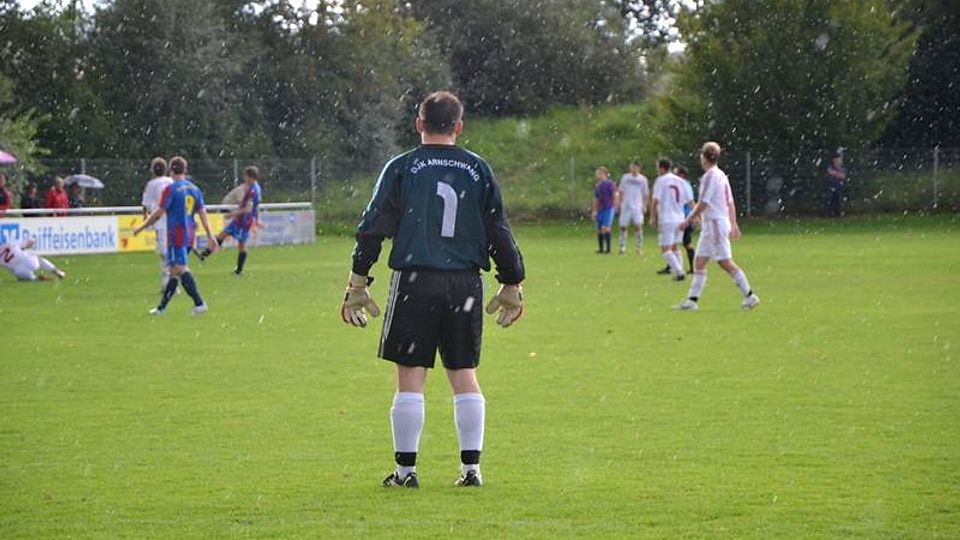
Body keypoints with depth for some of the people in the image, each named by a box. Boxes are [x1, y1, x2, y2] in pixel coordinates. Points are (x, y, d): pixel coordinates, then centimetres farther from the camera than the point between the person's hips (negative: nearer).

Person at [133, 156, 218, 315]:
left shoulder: (171, 189, -9)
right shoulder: (194, 189, 10)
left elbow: (159, 213, -10)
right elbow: (203, 213, 8)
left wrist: (142, 227, 1)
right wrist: (210, 236, 9)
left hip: (176, 235, -7)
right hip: (189, 235, 7)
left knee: (181, 269, -10)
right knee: (175, 270, 12)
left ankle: (199, 304, -21)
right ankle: (161, 307, 18)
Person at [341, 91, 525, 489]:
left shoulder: (402, 168, 1)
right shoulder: (478, 169, 7)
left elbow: (374, 227, -2)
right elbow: (499, 231, 9)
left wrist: (357, 281, 1)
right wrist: (512, 284, 16)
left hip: (415, 281, -2)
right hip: (465, 284, 2)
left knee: (410, 377, 1)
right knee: (464, 375, 9)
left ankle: (406, 468, 2)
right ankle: (471, 467, 8)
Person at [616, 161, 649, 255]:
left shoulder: (643, 179, 4)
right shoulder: (625, 177, 7)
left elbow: (646, 194, 7)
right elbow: (621, 191, 12)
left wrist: (645, 206, 0)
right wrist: (620, 202, 3)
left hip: (637, 207, -2)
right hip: (626, 206, 2)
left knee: (639, 226, -14)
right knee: (623, 227, 3)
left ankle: (639, 247, -8)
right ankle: (622, 247, 15)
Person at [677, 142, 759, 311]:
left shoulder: (710, 175, -14)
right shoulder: (721, 175, 15)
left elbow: (703, 203, -17)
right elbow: (730, 203, 17)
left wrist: (687, 220, -10)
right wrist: (734, 225, 19)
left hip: (715, 223, -10)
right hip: (710, 225, 10)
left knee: (725, 262, -9)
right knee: (699, 261, 9)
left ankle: (749, 295, -8)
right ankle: (692, 299, 8)